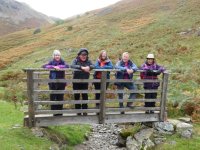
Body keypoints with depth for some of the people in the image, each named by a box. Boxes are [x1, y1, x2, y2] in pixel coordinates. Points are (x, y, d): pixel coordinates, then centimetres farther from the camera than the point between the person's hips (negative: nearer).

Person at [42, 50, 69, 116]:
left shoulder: (62, 62, 3)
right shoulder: (51, 62, 4)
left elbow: (67, 66, -17)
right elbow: (44, 66, -13)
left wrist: (59, 66, -24)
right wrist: (53, 67, -22)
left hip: (61, 83, 0)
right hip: (52, 83, 0)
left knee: (60, 98, 4)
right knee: (52, 98, -1)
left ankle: (59, 112, 15)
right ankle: (54, 112, 11)